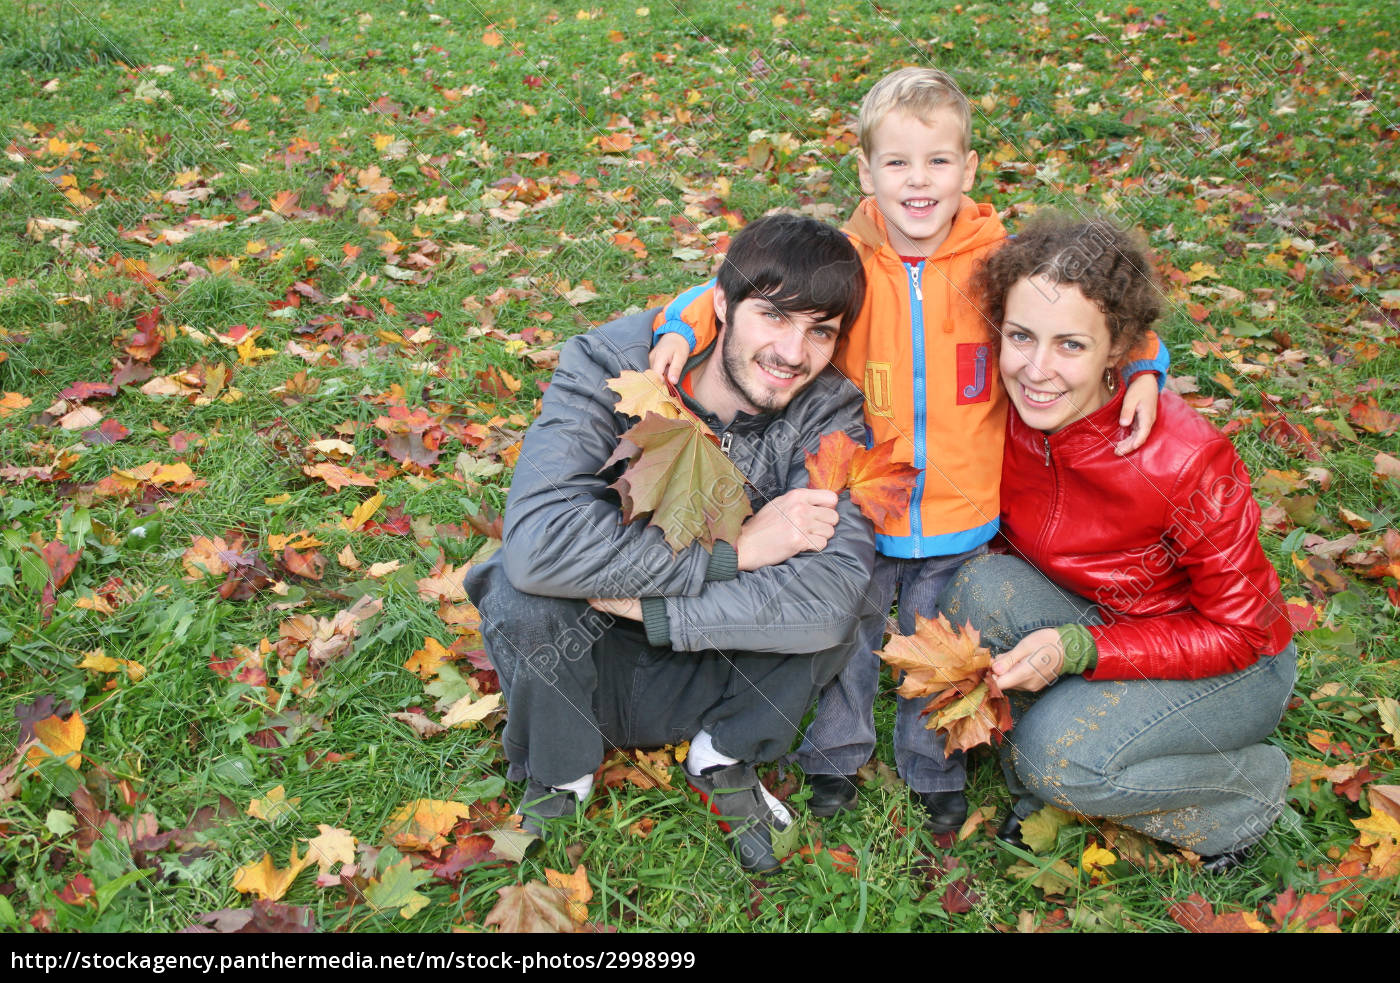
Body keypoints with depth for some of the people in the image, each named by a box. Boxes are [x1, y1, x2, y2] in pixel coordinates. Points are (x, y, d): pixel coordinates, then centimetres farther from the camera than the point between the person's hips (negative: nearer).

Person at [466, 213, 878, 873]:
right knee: (525, 591, -31)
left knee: (831, 607, -25)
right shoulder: (611, 365, -21)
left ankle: (722, 761, 4)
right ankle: (558, 781, 0)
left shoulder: (829, 411, -16)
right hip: (578, 669, -1)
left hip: (706, 678, 1)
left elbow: (832, 591, -33)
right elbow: (537, 540, -39)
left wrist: (643, 602, -34)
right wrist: (733, 551, -34)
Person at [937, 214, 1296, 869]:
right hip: (1097, 619, 5)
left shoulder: (1185, 460, -32)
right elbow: (993, 536, 2)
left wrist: (1076, 650, -32)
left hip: (1236, 666, -4)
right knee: (982, 587, -24)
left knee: (1060, 749, -29)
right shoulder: (1007, 420, -17)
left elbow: (1236, 633, -20)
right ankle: (1043, 790, -1)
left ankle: (1254, 787, 2)